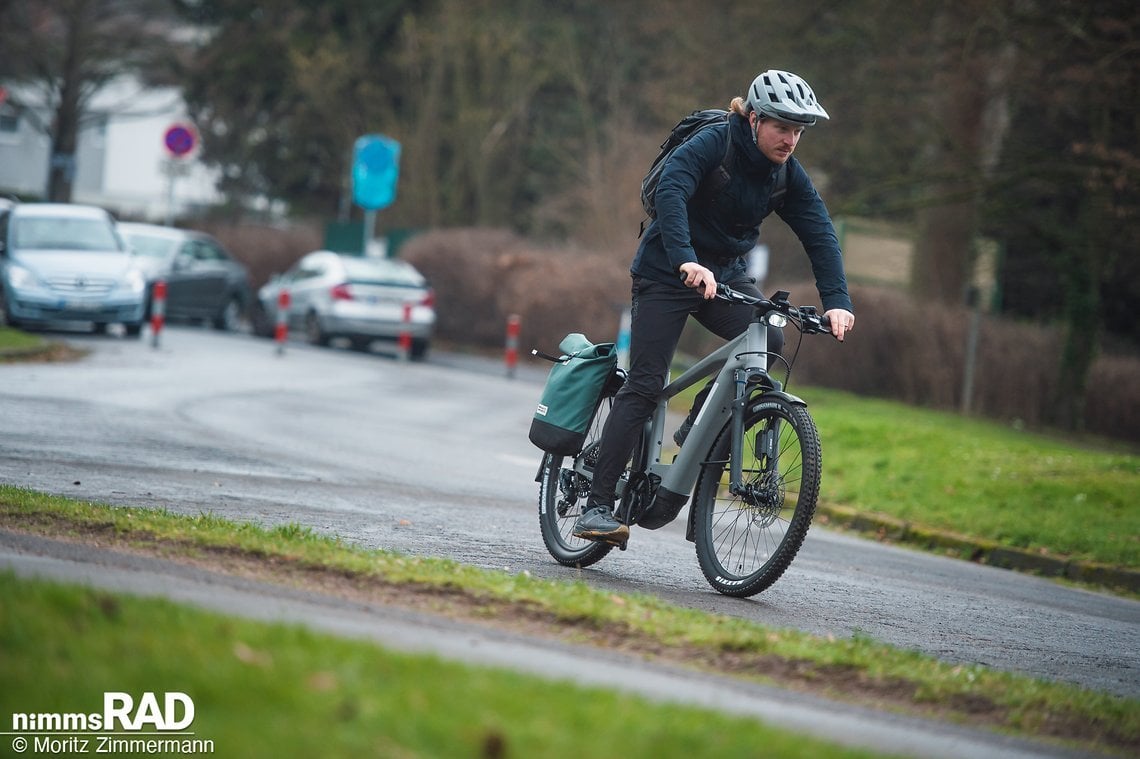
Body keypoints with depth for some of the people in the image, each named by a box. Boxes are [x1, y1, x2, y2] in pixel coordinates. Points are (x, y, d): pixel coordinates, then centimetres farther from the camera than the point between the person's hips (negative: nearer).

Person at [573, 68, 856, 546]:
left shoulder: (788, 175, -4)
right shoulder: (713, 143, -20)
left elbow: (820, 236, -9)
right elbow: (671, 189, -35)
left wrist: (837, 302, -24)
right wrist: (686, 260, -49)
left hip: (725, 274, 6)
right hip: (668, 273, -6)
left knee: (770, 341, -20)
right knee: (644, 385, -11)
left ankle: (698, 429, 1)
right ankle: (597, 506, -8)